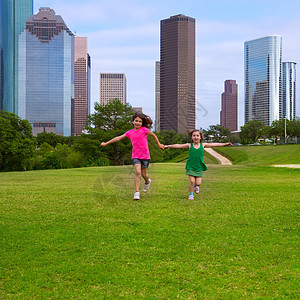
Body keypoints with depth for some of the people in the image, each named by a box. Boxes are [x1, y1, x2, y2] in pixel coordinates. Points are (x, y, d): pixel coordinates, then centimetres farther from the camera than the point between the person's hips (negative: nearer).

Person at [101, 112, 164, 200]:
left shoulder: (144, 130, -5)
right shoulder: (130, 132, 3)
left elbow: (153, 135, 10)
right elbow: (118, 138, 9)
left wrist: (159, 144, 19)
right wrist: (106, 143, 11)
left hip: (145, 156, -1)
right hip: (135, 156, 1)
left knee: (144, 174, 9)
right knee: (138, 172, -17)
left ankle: (147, 182, 45)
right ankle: (137, 192, -15)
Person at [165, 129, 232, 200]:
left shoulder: (203, 145, 2)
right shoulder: (189, 145, -1)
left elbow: (214, 144, 2)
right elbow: (179, 146, -7)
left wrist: (225, 144, 0)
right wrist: (168, 146, -15)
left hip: (199, 167, 1)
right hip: (191, 167, -1)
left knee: (198, 183, -5)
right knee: (191, 181, -10)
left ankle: (196, 186, 33)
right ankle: (190, 195, 13)